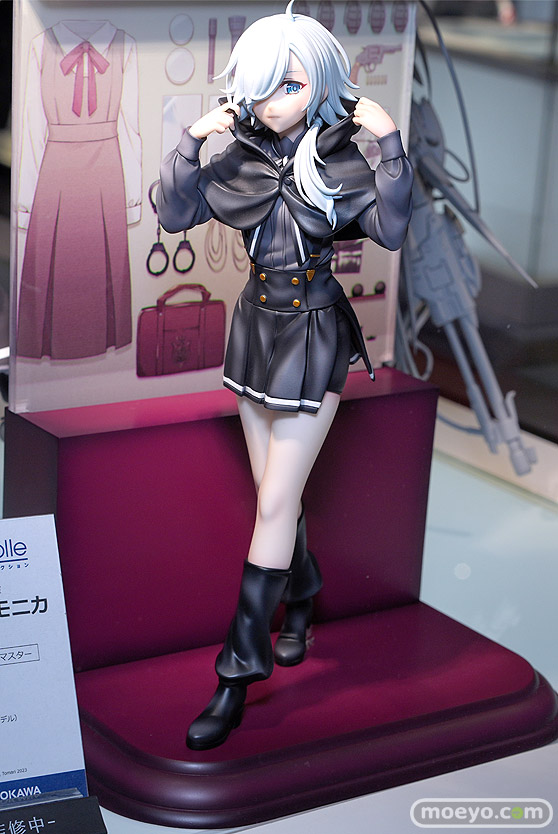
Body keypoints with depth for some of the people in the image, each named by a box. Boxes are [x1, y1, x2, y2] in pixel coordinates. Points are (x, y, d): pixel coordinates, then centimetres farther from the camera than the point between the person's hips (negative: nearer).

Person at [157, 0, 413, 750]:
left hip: (314, 335, -5)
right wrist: (191, 141, -14)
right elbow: (175, 215, -3)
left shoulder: (341, 162, -9)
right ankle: (301, 599, 41)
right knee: (277, 492, 15)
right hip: (256, 326, 5)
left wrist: (391, 144, -28)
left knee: (276, 502, -6)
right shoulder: (241, 160, 1)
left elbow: (390, 230, -21)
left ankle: (240, 672, -2)